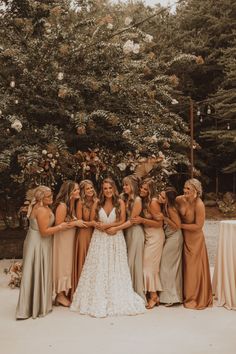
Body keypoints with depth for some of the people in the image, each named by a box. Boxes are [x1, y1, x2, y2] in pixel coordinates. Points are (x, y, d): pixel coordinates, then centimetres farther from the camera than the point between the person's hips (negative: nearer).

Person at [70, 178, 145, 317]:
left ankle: (117, 300, 14)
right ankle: (97, 299, 13)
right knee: (98, 269, 3)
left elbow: (122, 221, -7)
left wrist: (107, 225, -13)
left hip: (116, 239, -2)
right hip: (99, 239, 2)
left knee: (115, 269, 3)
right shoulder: (98, 203, 3)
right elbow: (92, 221, 6)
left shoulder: (120, 202, -4)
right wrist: (99, 226, -12)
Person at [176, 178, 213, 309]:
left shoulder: (199, 205, -24)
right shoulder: (180, 199, -10)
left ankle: (196, 298, 24)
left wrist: (180, 225, -17)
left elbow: (198, 226, -20)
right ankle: (186, 295, 31)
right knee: (185, 266, 14)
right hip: (183, 237, 5)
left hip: (195, 239, -5)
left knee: (194, 268, 6)